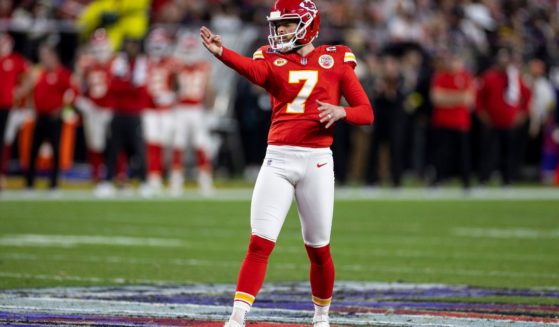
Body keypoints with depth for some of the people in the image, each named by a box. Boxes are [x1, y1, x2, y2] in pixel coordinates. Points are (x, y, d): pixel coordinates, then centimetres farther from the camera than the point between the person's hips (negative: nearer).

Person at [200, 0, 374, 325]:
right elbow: (254, 70, -21)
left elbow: (366, 113, 5)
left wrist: (341, 111, -17)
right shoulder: (272, 58, 6)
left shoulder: (335, 60, 5)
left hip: (317, 162, 0)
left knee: (319, 250, 8)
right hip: (277, 160, 0)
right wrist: (222, 52, -41)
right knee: (260, 243, -9)